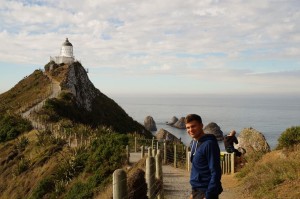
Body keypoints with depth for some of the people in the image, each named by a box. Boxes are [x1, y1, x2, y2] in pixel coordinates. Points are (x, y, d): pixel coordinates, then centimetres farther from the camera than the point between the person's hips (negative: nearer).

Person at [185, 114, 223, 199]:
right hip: (196, 190, 8)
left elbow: (215, 173, -19)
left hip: (205, 192, -8)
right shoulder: (193, 143, 7)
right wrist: (193, 192, 16)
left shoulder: (209, 144, -17)